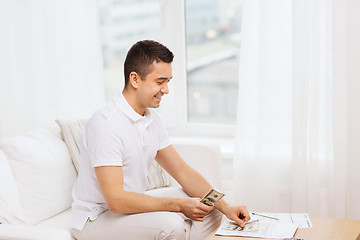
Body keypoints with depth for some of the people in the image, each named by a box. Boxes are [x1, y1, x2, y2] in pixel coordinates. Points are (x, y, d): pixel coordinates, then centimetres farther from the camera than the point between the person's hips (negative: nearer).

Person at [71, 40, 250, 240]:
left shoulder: (152, 119, 5)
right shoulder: (106, 124, -24)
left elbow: (182, 171, 9)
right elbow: (116, 200, -29)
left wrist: (225, 207, -3)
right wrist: (178, 205, -25)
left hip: (131, 207, 9)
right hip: (97, 219, -9)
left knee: (210, 210, 5)